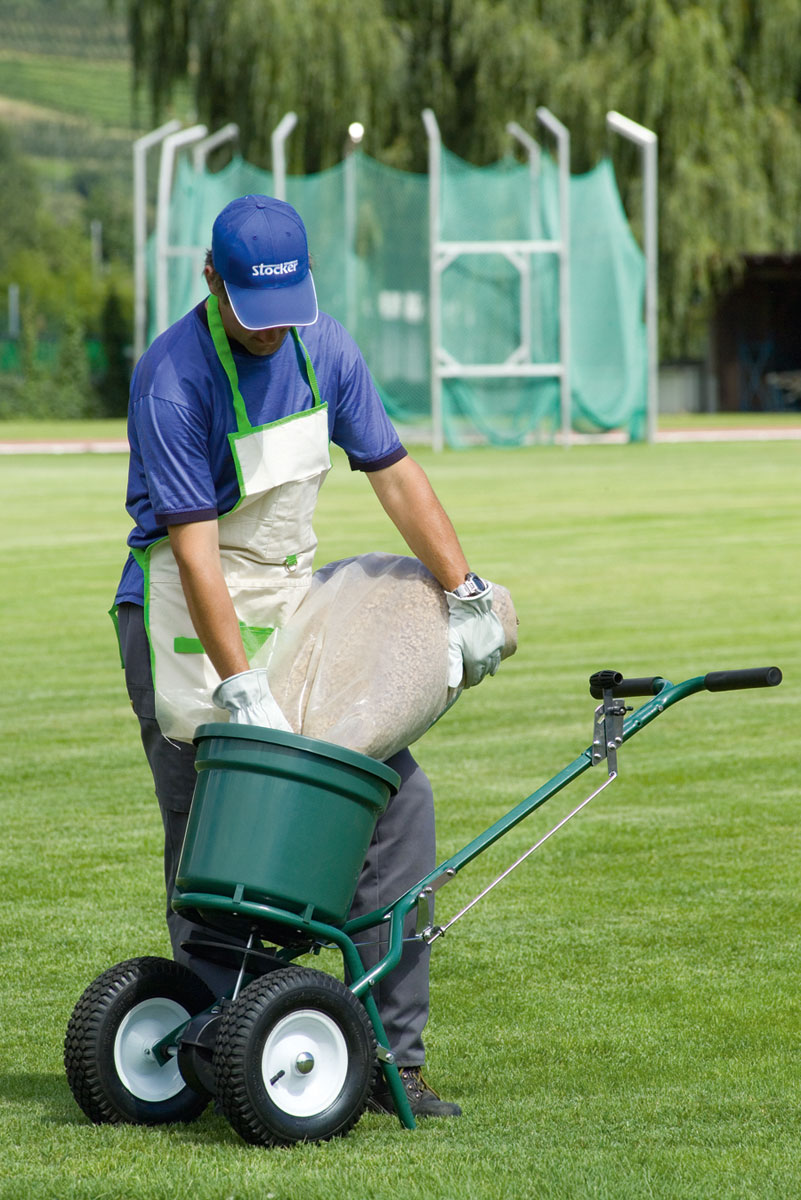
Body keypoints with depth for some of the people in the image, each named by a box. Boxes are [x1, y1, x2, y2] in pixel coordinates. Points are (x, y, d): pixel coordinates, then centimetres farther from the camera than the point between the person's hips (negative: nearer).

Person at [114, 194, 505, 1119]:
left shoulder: (322, 348, 0)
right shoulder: (173, 377, -20)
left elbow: (393, 473, 7)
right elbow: (194, 547, -24)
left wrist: (467, 596, 0)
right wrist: (242, 689, -29)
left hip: (293, 608, 6)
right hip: (187, 620, -6)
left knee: (398, 801, -3)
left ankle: (392, 1055, 0)